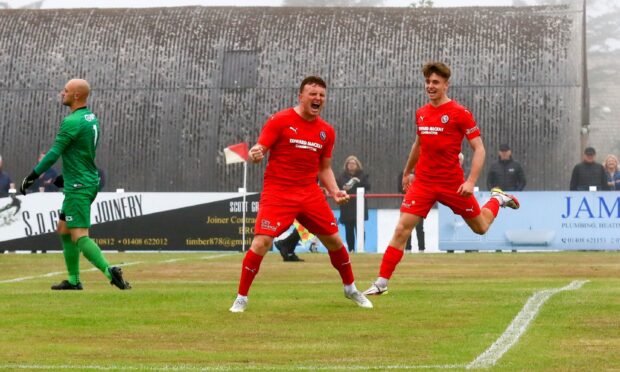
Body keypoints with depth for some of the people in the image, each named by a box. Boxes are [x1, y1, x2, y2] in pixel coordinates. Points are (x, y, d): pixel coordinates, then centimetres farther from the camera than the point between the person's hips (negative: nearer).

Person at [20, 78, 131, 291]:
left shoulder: (72, 122, -17)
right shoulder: (91, 118, 12)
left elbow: (54, 154, -17)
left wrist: (32, 177, -11)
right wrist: (66, 176, 27)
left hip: (79, 186, -10)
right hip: (90, 182, 10)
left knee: (79, 236, -13)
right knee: (64, 229, 17)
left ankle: (109, 271, -26)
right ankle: (73, 280, 20)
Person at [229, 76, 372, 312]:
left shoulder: (327, 131, 9)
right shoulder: (280, 121, -8)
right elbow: (258, 150, -11)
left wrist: (335, 191, 1)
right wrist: (254, 155, -35)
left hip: (310, 193, 5)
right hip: (278, 193, -5)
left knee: (334, 240, 9)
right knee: (262, 242, -17)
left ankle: (351, 289, 32)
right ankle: (241, 298, -4)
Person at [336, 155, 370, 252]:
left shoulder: (362, 175, 7)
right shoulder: (342, 176, 9)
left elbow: (368, 186, -2)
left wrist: (359, 181, -17)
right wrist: (343, 188, -11)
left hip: (358, 207, -2)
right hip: (346, 207, 2)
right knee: (349, 230, 2)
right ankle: (351, 249, 8)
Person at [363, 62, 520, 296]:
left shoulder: (460, 113, -10)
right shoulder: (421, 113, 7)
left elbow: (479, 149, -10)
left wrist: (471, 181, -20)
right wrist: (407, 172, 33)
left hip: (452, 184, -3)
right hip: (423, 182, 3)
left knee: (481, 228, 13)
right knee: (401, 230, -10)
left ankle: (497, 199, 45)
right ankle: (381, 283, -8)